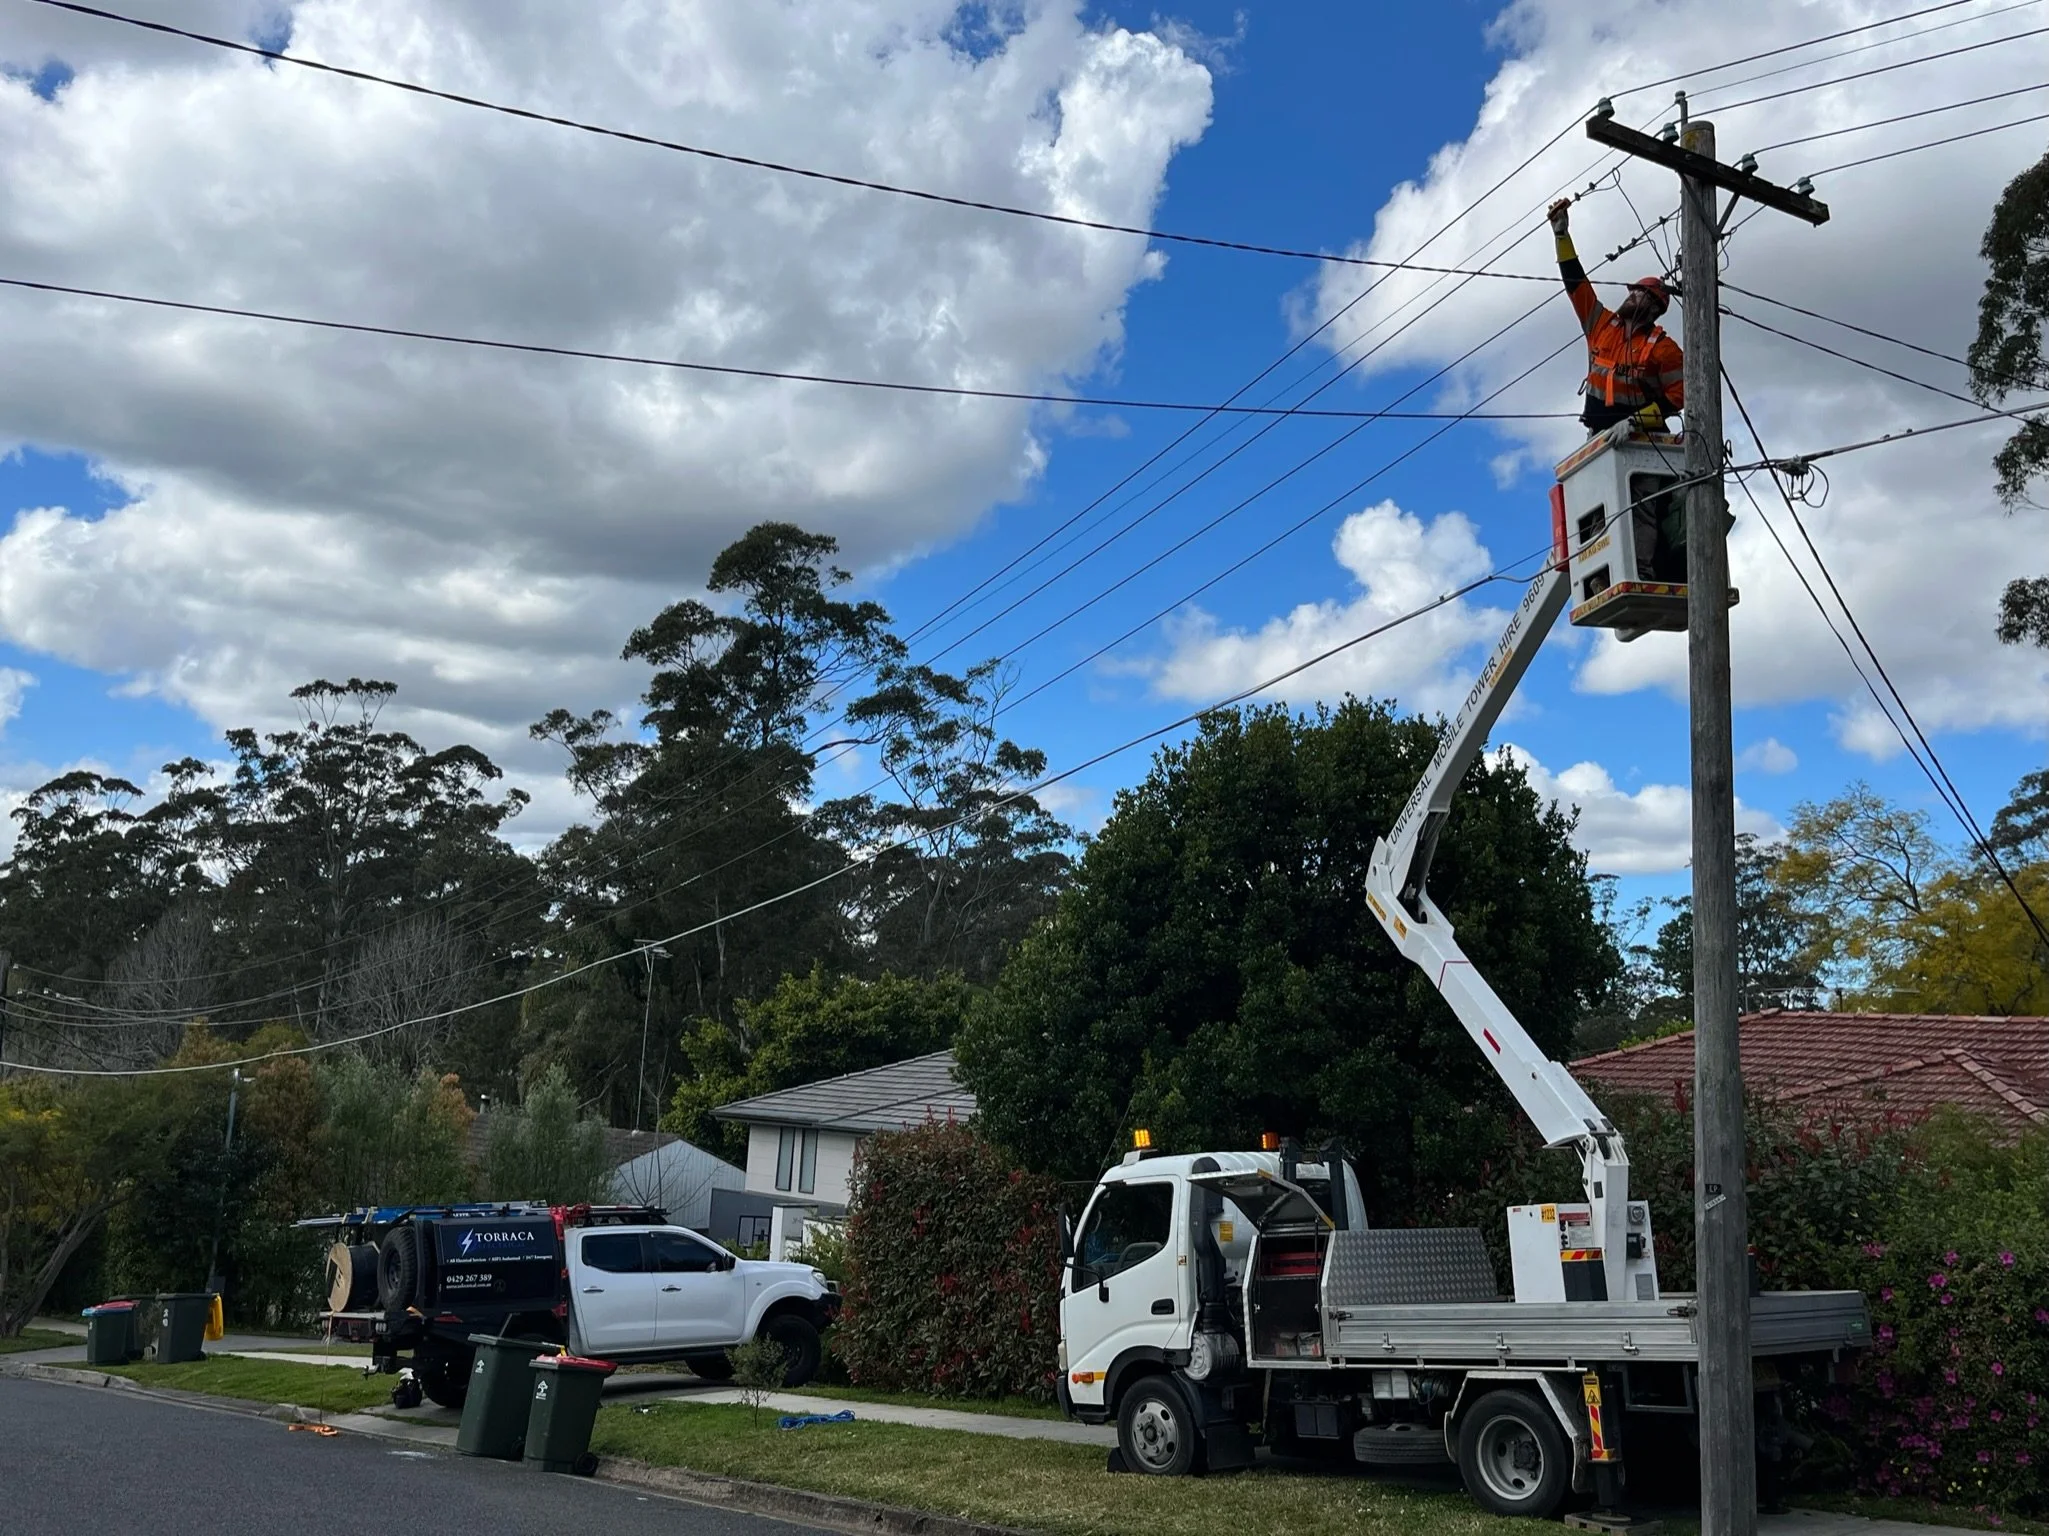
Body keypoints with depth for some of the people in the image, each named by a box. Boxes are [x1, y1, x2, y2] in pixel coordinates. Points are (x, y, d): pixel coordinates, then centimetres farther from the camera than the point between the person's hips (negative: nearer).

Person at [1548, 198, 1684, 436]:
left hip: (1644, 438, -3)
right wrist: (1562, 233, 12)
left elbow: (1678, 396, -4)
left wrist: (1635, 421, -16)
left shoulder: (1663, 348, 0)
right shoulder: (1602, 323, 12)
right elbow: (1574, 280, 14)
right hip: (1600, 436, 4)